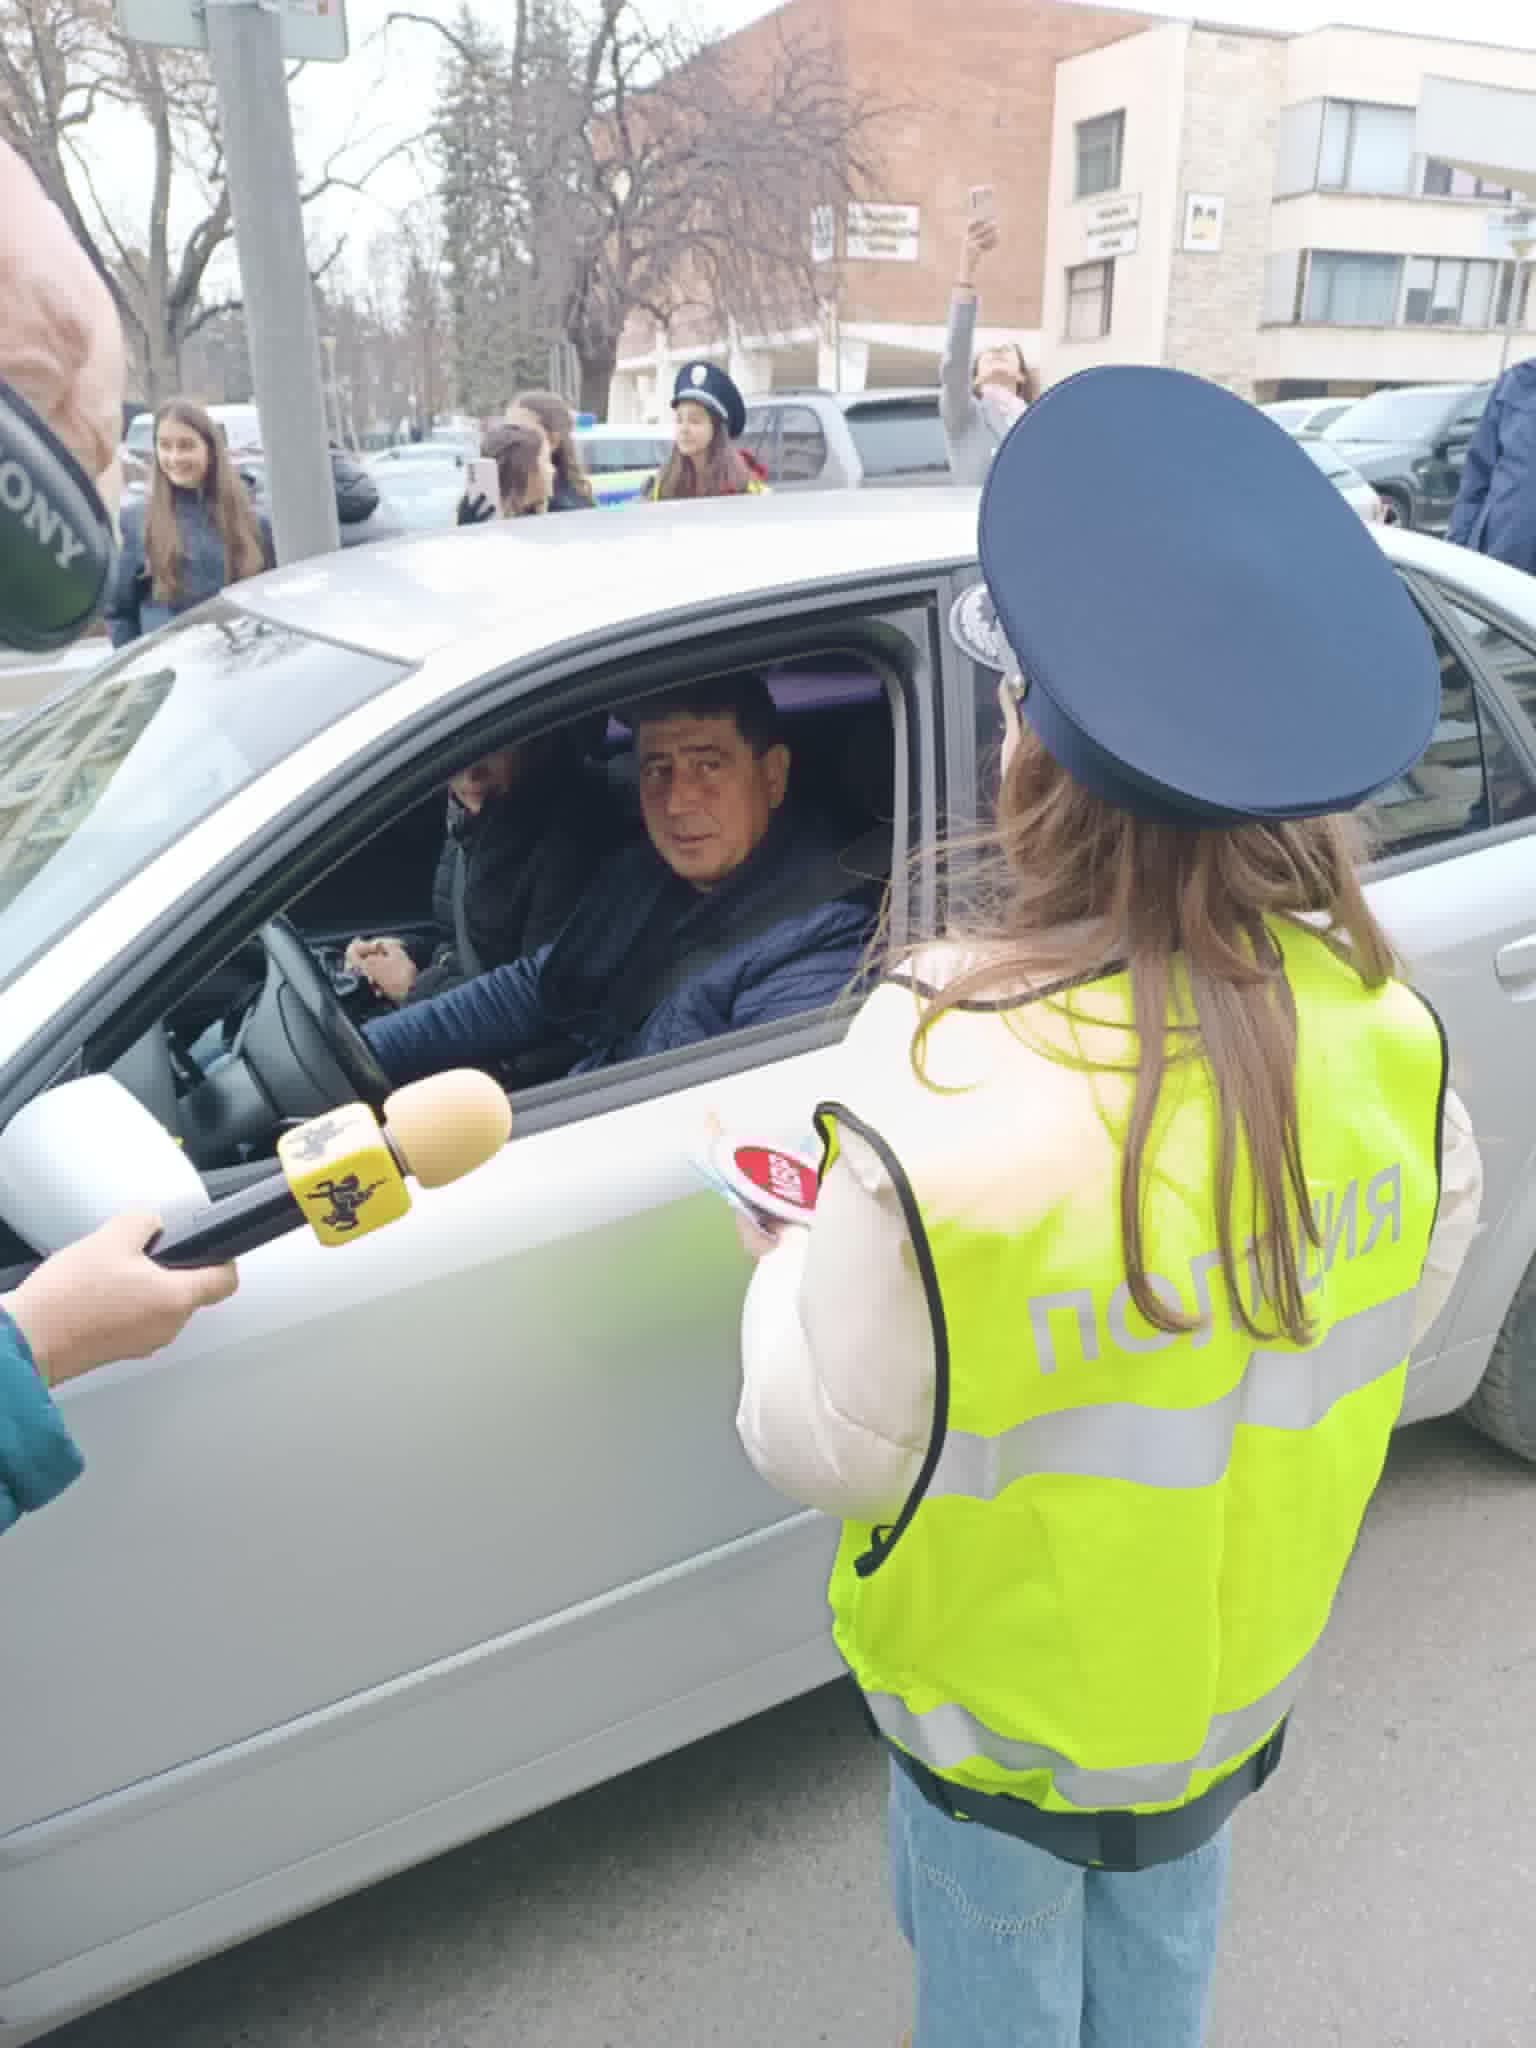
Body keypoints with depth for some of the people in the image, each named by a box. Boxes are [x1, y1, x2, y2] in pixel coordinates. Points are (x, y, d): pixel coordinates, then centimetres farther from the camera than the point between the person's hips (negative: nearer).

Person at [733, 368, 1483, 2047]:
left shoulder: (945, 1101, -40)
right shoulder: (1378, 1025, -22)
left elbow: (822, 1448, -26)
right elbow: (1413, 1285, -3)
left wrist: (788, 1266, -8)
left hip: (1014, 1683, -4)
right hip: (1241, 1651, 5)